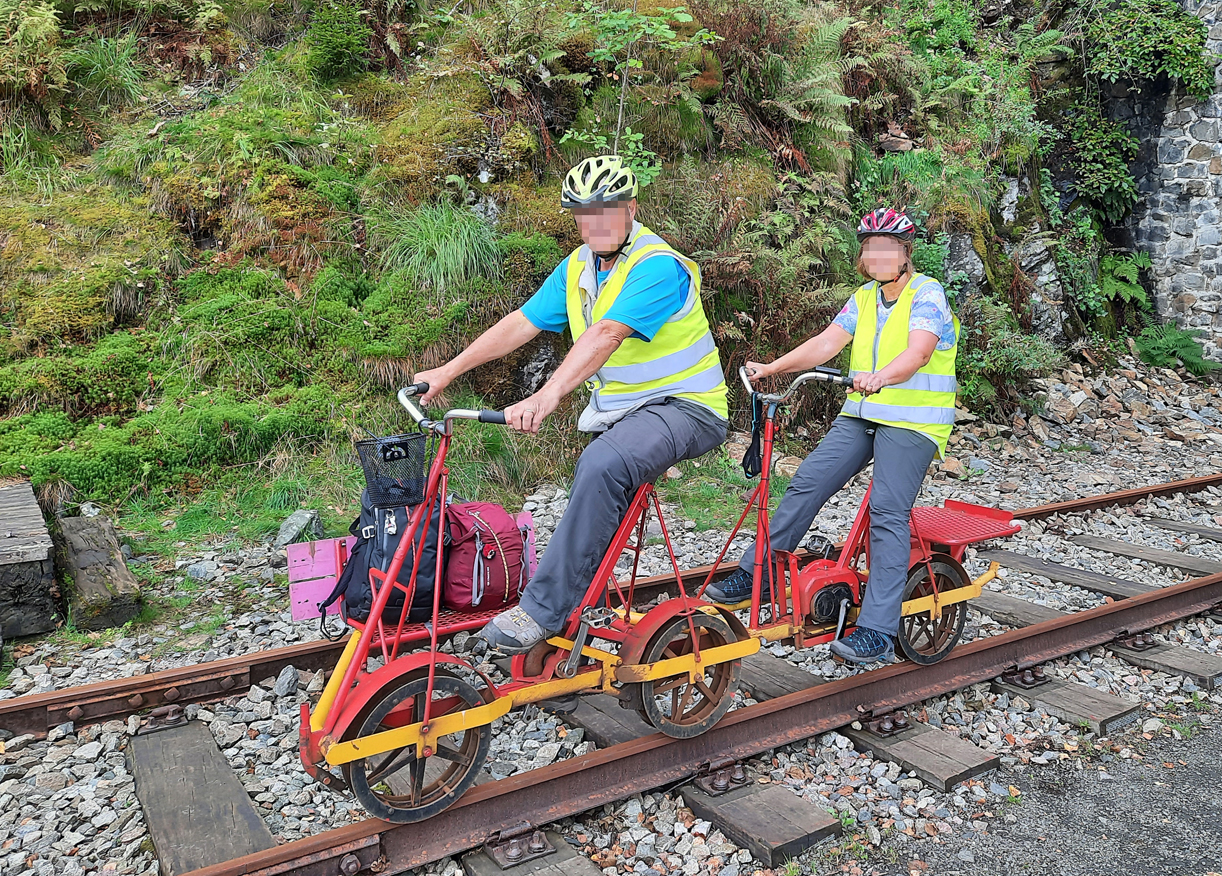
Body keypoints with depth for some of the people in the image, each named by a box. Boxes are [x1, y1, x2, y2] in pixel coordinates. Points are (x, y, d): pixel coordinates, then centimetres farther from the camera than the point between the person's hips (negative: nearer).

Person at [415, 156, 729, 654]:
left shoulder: (658, 266, -20)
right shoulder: (579, 266, 6)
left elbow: (604, 336, -35)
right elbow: (521, 323, 4)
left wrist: (545, 398, -46)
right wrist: (447, 371, -2)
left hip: (683, 406, -9)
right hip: (618, 409, 9)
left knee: (603, 464, -34)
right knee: (591, 504, 9)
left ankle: (543, 611, -28)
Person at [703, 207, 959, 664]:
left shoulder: (927, 294, -6)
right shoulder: (864, 298, 14)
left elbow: (919, 351, -24)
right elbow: (826, 342, 4)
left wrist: (880, 377, -44)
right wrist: (770, 368, -8)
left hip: (912, 420, -6)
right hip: (860, 414, 6)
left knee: (887, 511, -16)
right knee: (806, 484, -5)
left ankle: (877, 631, -16)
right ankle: (755, 575, 5)